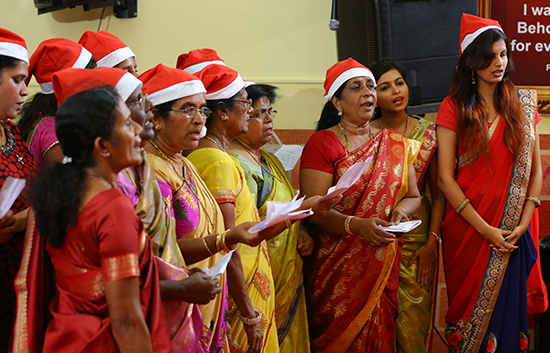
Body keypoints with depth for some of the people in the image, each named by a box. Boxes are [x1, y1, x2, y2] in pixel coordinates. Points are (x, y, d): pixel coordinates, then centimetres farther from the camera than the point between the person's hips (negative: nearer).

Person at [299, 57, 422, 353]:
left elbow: (413, 196, 14)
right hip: (337, 267, -4)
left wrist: (401, 210, -9)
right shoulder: (321, 143, -5)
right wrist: (356, 225, -26)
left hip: (384, 265, 4)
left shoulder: (395, 144, 11)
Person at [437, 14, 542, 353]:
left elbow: (535, 169, 6)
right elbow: (445, 177, -8)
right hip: (466, 226, -2)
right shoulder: (454, 108, -3)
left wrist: (523, 223, -7)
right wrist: (485, 229, -13)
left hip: (512, 232, 2)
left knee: (507, 305, 5)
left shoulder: (522, 105, 7)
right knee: (469, 303, 6)